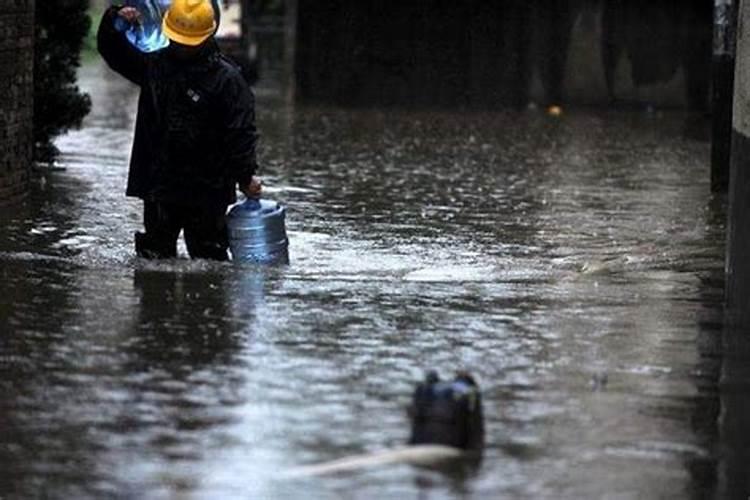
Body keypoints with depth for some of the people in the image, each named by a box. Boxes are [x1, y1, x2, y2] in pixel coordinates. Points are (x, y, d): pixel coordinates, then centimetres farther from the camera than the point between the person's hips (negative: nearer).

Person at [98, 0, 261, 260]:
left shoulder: (226, 78, -8)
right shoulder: (155, 63, 7)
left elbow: (241, 131, -11)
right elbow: (115, 53, 18)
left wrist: (247, 174, -20)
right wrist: (115, 22, -1)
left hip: (205, 192, -5)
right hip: (158, 187, 5)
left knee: (208, 259, 2)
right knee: (153, 258, 9)